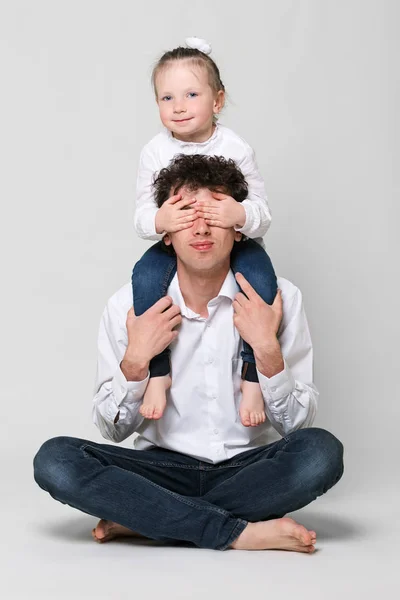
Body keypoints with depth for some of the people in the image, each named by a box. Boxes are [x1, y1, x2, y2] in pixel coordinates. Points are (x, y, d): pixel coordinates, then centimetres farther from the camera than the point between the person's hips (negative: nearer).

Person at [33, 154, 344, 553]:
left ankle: (142, 518, -19)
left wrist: (267, 349, -19)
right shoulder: (129, 306, -3)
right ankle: (239, 532, -24)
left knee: (321, 450, -31)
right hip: (164, 467, 0)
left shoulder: (278, 299, -5)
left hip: (247, 469, 0)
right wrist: (135, 360, -15)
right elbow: (113, 430, 1)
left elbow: (296, 425, -4)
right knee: (55, 460, -25)